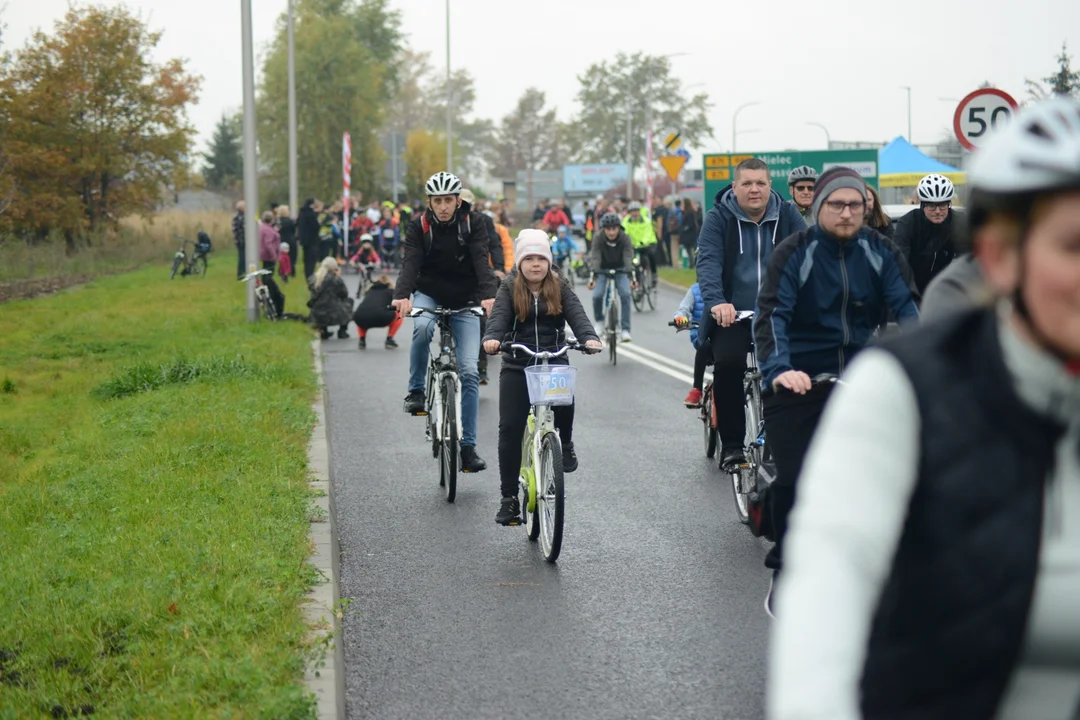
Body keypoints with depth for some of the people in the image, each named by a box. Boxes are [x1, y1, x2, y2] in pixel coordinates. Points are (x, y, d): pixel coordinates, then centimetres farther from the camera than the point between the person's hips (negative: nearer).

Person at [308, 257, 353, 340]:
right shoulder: (336, 279, -12)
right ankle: (342, 331, 23)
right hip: (333, 316, -5)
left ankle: (323, 331, 26)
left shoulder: (313, 278, 1)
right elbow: (344, 294, 3)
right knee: (349, 302, 23)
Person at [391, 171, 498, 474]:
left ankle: (468, 446, -5)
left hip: (465, 301, 0)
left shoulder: (473, 224, -9)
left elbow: (481, 261, -22)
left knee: (469, 371, -9)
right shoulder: (419, 226, -9)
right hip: (428, 295, 0)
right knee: (422, 327, -37)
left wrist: (488, 295, -40)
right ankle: (416, 391, -16)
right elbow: (410, 262, -22)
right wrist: (402, 295, -41)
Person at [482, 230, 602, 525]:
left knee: (564, 399, -30)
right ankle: (509, 498, 4)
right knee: (510, 428, -7)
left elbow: (577, 315, -9)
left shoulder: (560, 288, 5)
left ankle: (565, 443, 4)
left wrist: (589, 338, -30)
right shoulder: (509, 289, 3)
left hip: (554, 362, 0)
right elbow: (499, 316, -13)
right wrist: (491, 339, -36)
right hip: (516, 366, 0)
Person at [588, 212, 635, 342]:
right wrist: (593, 277, -46)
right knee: (597, 295, -21)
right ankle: (599, 321, 9)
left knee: (625, 294, -23)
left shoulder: (625, 239, -22)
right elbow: (595, 258, -31)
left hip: (620, 269, 0)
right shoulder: (599, 240, -22)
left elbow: (628, 257, -31)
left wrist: (631, 275, -46)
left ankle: (625, 330, -17)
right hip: (603, 269, 0)